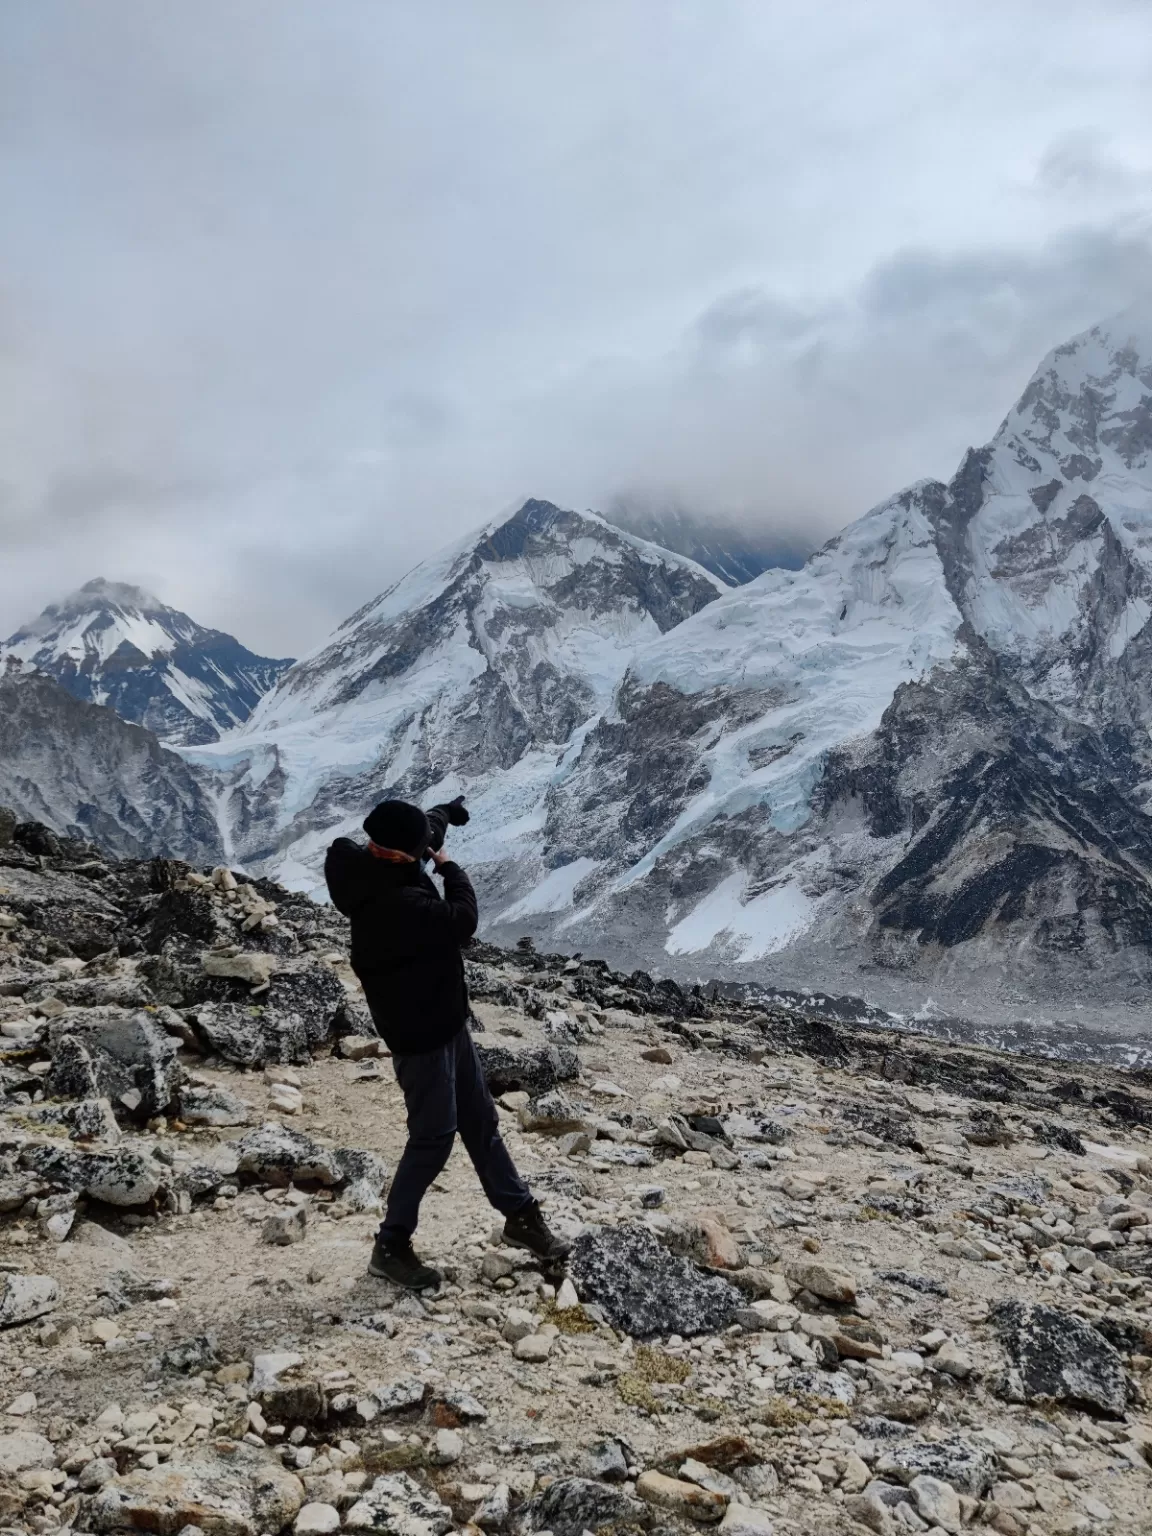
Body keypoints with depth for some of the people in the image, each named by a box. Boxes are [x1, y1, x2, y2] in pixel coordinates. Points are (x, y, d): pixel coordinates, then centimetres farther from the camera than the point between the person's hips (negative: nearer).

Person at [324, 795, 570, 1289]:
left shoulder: (380, 871, -2)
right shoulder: (394, 902, -32)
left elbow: (423, 828, 19)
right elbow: (461, 921, -27)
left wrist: (445, 811, 37)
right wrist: (448, 867, -12)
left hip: (444, 1018, 10)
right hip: (418, 1032, -10)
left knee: (480, 1120, 17)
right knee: (434, 1136, 1)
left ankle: (520, 1215, 30)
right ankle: (391, 1245, 16)